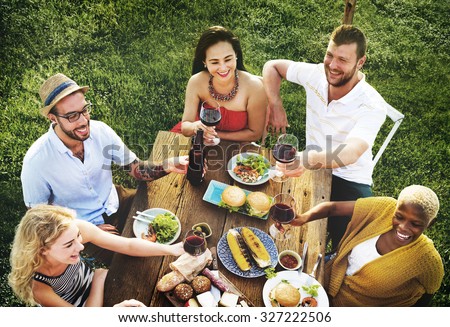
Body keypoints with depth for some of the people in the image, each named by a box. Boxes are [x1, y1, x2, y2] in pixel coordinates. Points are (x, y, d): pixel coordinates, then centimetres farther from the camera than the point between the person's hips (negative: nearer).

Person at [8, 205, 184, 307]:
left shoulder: (75, 229, -32)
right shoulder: (35, 285, -38)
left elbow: (128, 245, -22)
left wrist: (170, 249, -27)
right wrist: (99, 276, -27)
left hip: (89, 282, 4)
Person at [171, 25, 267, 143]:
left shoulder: (254, 86, -22)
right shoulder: (196, 82, -17)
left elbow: (255, 133, -12)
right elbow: (185, 126, -10)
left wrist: (216, 135, -16)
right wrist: (194, 127, -33)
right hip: (199, 144, 1)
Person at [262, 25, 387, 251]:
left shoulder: (372, 106, -21)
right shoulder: (315, 74, -8)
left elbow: (350, 153, -38)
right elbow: (272, 66, 7)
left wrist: (310, 159, -58)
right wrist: (276, 107, -6)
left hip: (349, 180, -3)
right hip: (311, 169, 4)